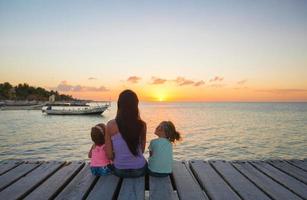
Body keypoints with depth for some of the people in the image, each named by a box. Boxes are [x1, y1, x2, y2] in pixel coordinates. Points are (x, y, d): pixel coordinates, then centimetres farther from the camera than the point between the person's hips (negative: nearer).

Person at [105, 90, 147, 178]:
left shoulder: (111, 125, -17)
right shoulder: (142, 124, -14)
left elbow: (109, 155, -11)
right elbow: (142, 149, -4)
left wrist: (118, 159, 9)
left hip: (120, 171, 1)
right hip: (139, 170, 0)